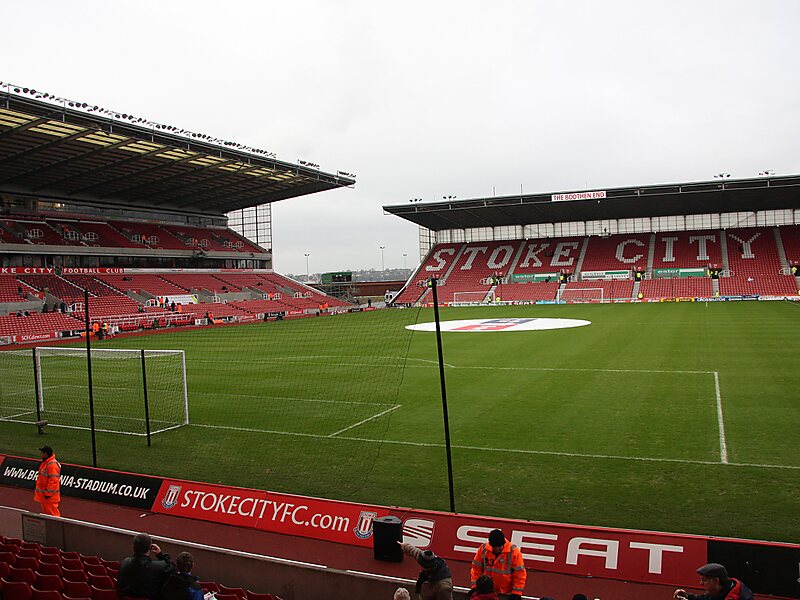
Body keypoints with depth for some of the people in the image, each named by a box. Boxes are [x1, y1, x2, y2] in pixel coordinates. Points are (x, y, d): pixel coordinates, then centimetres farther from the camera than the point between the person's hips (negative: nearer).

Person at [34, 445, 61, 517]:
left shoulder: (52, 464, -23)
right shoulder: (45, 463, 12)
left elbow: (53, 480, -27)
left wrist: (48, 493, -24)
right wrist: (37, 489, 26)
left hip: (50, 495, -11)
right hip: (44, 494, 11)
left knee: (52, 512, -6)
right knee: (46, 512, 21)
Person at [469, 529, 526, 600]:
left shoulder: (514, 552, -19)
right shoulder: (483, 549, -12)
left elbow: (520, 574, -13)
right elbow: (476, 569, -2)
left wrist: (516, 593, -14)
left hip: (506, 594, -2)